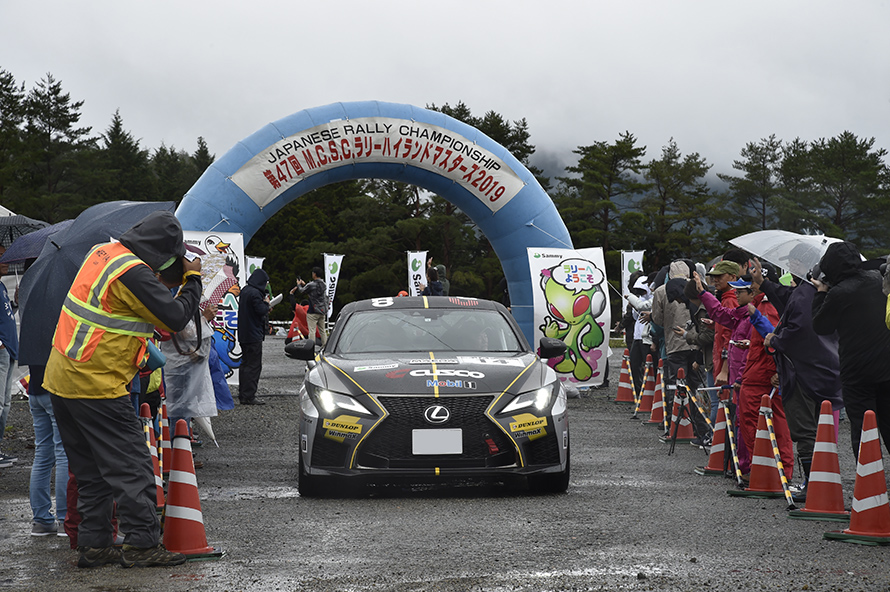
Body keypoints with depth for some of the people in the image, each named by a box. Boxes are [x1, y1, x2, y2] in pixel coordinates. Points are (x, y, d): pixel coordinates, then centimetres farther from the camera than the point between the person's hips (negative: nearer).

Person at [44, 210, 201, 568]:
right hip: (96, 386, -9)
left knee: (91, 470, 14)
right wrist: (193, 279, -1)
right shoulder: (133, 274, -19)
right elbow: (175, 317, -15)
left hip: (61, 378, 9)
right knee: (131, 465, -3)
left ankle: (94, 543, 17)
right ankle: (142, 544, -2)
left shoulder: (103, 253, 9)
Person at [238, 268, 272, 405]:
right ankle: (248, 396, -6)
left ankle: (243, 395, 21)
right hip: (254, 335, -10)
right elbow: (261, 311, -22)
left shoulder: (245, 290, 12)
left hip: (243, 335, 10)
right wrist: (266, 303, -3)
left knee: (245, 363, 16)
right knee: (254, 365, -5)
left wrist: (265, 307, 12)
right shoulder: (255, 293, -19)